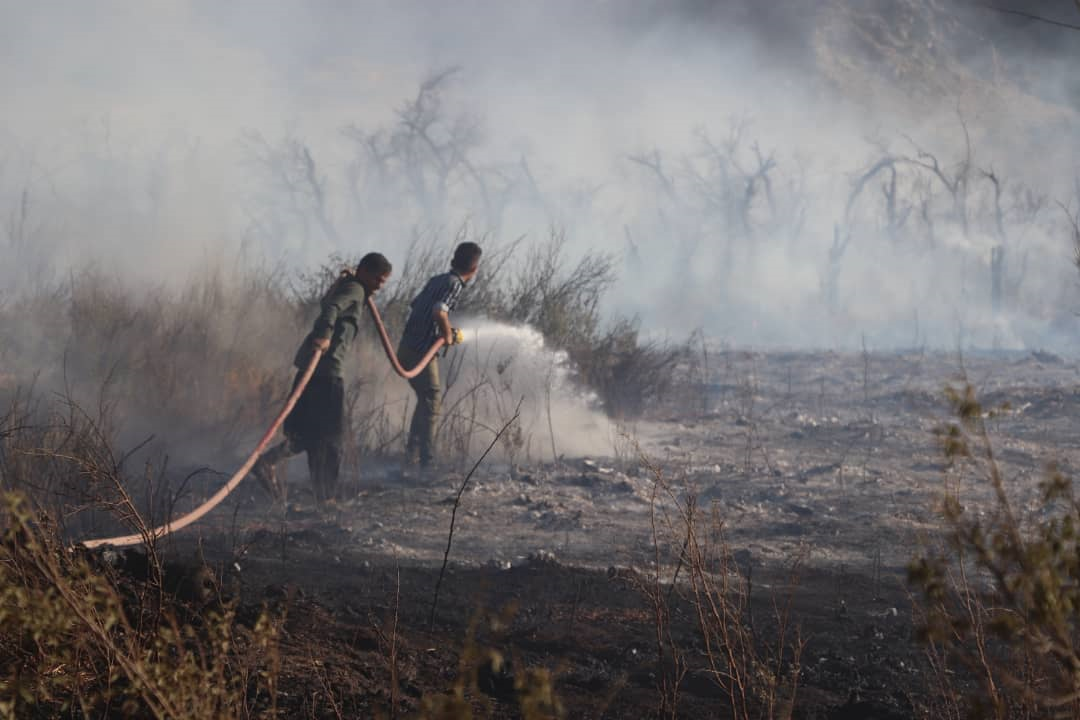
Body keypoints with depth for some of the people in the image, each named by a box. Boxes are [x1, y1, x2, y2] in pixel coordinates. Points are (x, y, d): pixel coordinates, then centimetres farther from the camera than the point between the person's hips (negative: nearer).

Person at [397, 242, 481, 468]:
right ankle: (427, 461, -3)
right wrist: (447, 335, -12)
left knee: (426, 401, 20)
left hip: (407, 348, 9)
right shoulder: (455, 284, -13)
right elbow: (439, 311, -29)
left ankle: (412, 454, 24)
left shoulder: (438, 280, 13)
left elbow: (415, 304, 27)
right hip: (421, 352, -9)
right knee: (432, 403, -2)